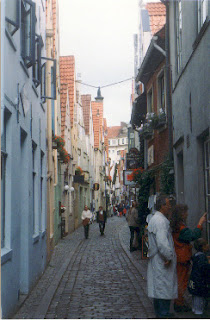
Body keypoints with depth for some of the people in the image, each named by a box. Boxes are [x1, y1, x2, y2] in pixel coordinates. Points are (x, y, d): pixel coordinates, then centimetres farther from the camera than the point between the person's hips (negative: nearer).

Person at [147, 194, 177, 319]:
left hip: (156, 260, 10)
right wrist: (168, 257, -19)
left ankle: (159, 311, 26)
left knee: (158, 285, 16)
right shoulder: (160, 221, -21)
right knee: (164, 286, -3)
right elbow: (162, 242, -26)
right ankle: (163, 313, 4)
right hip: (163, 261, -10)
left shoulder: (155, 218, 13)